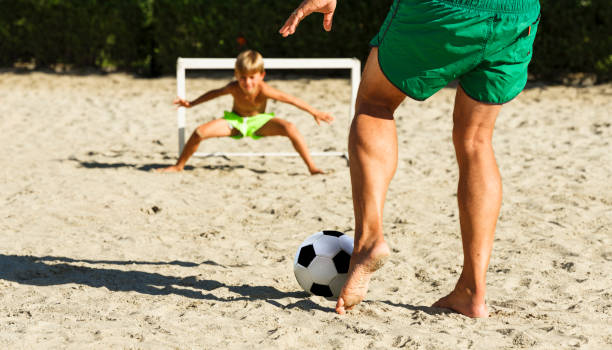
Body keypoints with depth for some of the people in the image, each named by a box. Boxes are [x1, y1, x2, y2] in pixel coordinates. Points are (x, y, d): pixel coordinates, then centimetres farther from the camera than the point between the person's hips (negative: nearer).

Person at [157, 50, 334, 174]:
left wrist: (314, 112, -22)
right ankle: (178, 166, 6)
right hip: (235, 121, 2)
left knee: (290, 129, -29)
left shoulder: (263, 90, -32)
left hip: (259, 122, -2)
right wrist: (191, 104, 6)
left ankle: (312, 168, -16)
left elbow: (289, 99, -24)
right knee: (200, 132, -18)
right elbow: (215, 93, -5)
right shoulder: (234, 88, -25)